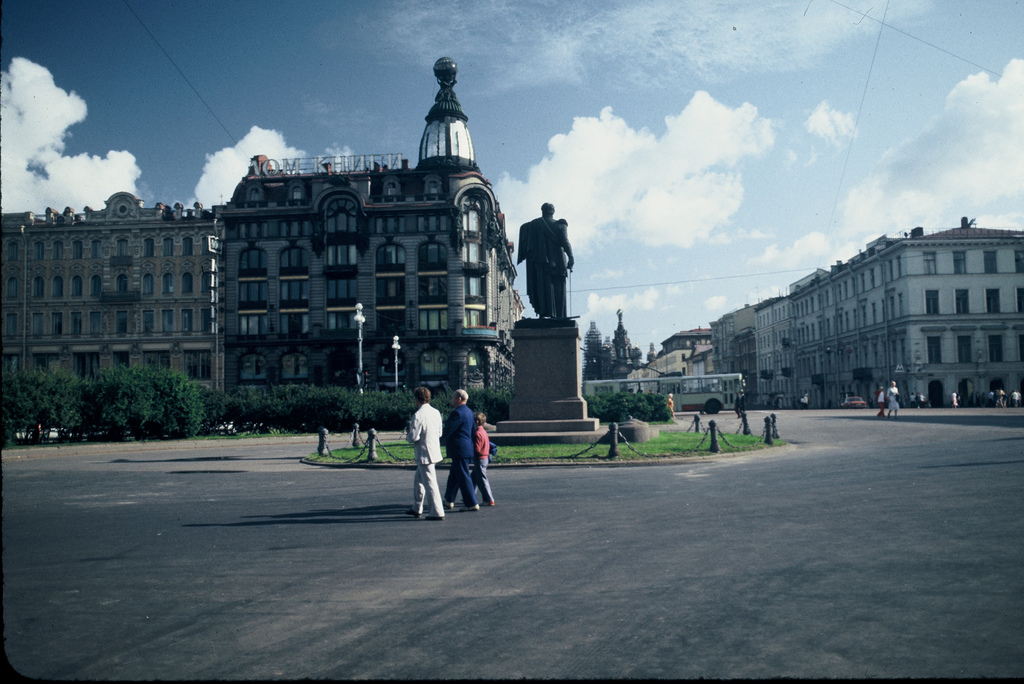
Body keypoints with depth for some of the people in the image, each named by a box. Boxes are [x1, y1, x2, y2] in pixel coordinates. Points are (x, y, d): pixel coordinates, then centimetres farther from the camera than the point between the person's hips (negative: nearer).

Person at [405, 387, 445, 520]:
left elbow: (413, 437, -19)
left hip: (424, 454, -9)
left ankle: (437, 513, 1)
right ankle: (417, 509, 29)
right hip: (435, 450, 9)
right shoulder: (436, 412, 6)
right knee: (418, 479, 21)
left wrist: (408, 436, 2)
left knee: (430, 483, -3)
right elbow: (439, 432, 14)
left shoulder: (418, 415, -18)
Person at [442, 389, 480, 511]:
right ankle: (449, 500, 29)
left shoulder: (457, 412, -17)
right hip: (467, 448, 10)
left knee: (464, 477, -5)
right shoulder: (469, 412, 14)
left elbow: (448, 430, -19)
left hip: (459, 450, -10)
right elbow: (472, 432, 19)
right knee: (454, 475, 19)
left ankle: (472, 504, -2)